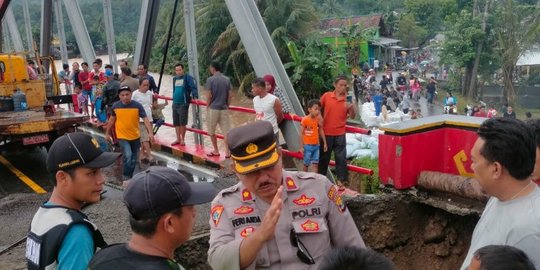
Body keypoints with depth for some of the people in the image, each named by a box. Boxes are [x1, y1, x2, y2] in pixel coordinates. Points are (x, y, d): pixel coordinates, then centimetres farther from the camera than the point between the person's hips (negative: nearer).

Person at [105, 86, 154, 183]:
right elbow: (112, 120, 8)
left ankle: (129, 177, 35)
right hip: (122, 136, -2)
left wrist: (150, 132, -31)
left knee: (134, 159, 14)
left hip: (135, 136, 2)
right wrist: (107, 133, 13)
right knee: (127, 155, -21)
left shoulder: (137, 105, -13)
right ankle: (125, 178, -3)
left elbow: (145, 119, -18)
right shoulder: (115, 106, -7)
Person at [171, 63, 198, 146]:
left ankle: (182, 139, 8)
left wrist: (195, 97, -31)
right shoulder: (174, 79, 15)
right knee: (176, 123, 9)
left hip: (183, 104, -7)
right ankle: (178, 139, 19)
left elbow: (193, 87, -17)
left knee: (182, 123, -3)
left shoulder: (188, 77, -7)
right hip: (175, 103, 7)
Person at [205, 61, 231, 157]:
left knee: (211, 131, 13)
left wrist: (207, 107, 3)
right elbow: (230, 95, 2)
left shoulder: (210, 79, -9)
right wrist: (227, 106, 13)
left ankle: (216, 151, 20)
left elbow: (209, 96, -11)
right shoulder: (227, 79, 3)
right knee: (226, 131, 2)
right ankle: (228, 151, 0)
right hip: (224, 109, 3)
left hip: (213, 108, -3)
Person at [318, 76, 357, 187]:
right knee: (324, 156, 12)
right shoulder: (326, 96, -6)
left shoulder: (347, 99, -3)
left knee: (341, 157, 3)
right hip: (326, 132, 0)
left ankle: (342, 179, 12)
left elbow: (352, 117, -5)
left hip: (340, 133, 0)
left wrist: (351, 108, -24)